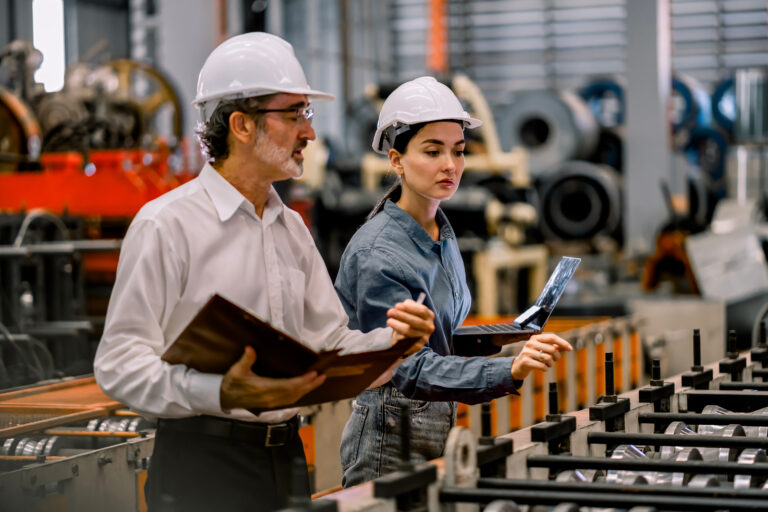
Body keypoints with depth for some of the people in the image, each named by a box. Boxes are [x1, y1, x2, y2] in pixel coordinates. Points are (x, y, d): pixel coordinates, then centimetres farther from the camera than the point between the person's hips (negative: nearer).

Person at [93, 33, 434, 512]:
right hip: (202, 464, -7)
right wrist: (221, 394, -31)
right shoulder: (167, 225, -10)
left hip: (286, 456, 7)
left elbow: (332, 343, 16)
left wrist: (393, 339, -5)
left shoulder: (292, 229, 15)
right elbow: (118, 364, -17)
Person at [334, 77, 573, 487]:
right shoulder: (376, 253, -19)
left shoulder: (442, 235, 8)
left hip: (440, 426, 8)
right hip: (391, 441, -8)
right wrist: (510, 370, -37)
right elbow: (410, 369, -26)